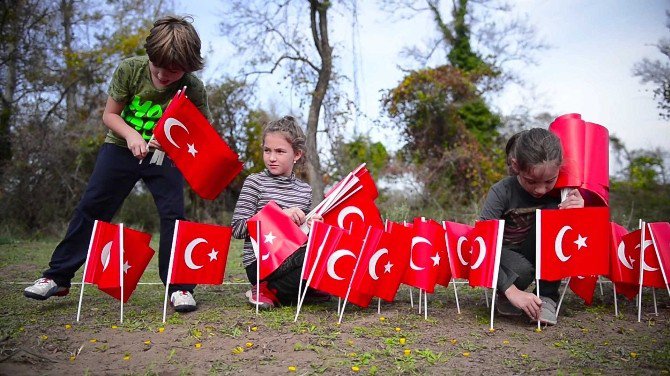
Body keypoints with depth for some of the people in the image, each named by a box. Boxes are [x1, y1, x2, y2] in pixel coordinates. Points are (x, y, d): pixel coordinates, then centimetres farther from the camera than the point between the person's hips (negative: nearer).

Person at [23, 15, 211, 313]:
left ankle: (180, 286, -3)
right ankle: (58, 277, 14)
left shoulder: (193, 89, -21)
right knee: (90, 208, 2)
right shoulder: (129, 70, -18)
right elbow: (110, 114, -6)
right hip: (122, 146, 1)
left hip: (164, 154, -1)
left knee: (173, 215, -13)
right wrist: (131, 135, -25)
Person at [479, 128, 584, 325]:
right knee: (523, 270, -38)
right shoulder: (502, 192, -24)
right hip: (505, 253, -3)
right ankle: (504, 296, 0)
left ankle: (547, 297, -16)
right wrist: (511, 291, -38)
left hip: (540, 255, 3)